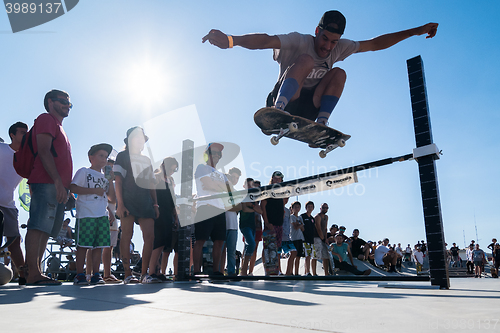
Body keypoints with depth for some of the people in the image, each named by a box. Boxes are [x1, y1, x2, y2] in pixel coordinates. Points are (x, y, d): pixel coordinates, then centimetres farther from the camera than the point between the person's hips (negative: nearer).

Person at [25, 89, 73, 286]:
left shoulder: (58, 128, 30)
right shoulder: (46, 119, 3)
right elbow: (43, 151, -11)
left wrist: (67, 188, 21)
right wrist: (58, 181, -19)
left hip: (57, 188, 9)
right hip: (46, 183, -9)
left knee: (45, 230, 5)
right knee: (38, 227, -14)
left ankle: (35, 273, 5)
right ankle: (33, 274, -17)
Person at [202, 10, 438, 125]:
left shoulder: (339, 48, 5)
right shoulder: (299, 42, -12)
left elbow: (376, 44, 11)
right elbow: (266, 41, -29)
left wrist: (416, 31, 11)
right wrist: (229, 40, -45)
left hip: (307, 109, 5)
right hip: (285, 101, -5)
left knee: (339, 73, -14)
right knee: (306, 60, -28)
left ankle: (321, 125, -24)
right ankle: (277, 112, -42)